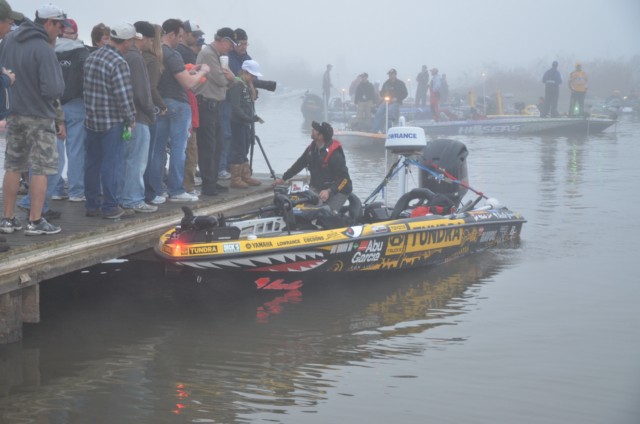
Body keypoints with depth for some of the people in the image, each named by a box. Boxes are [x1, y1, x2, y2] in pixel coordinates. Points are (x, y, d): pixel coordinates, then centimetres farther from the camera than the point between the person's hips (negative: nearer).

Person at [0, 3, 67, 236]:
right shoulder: (44, 49, -20)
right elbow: (54, 89, -23)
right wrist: (60, 84, -3)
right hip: (39, 116, -7)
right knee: (40, 170, 2)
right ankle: (35, 221, 3)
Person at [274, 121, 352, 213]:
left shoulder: (334, 154, -23)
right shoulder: (312, 148, 2)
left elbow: (344, 178, -24)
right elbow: (299, 164, 16)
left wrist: (329, 191, -35)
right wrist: (283, 178, 21)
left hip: (338, 190, -7)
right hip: (318, 189, 7)